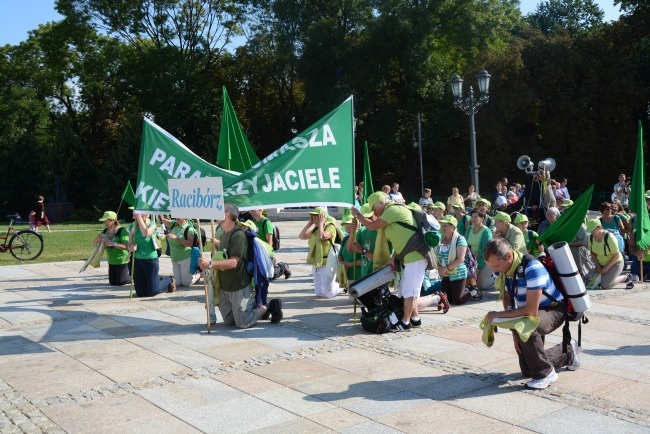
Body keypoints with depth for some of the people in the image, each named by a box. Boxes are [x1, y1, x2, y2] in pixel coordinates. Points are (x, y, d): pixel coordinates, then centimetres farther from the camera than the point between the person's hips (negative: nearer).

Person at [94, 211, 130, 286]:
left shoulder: (122, 231, -20)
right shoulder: (105, 231, 1)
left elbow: (126, 246, -29)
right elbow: (94, 244, 5)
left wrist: (112, 243, -37)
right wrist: (98, 239, -17)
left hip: (122, 261, -7)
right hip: (112, 262, 7)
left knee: (119, 282, -4)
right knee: (112, 282, 14)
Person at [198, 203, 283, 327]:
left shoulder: (238, 235, -19)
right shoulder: (223, 235, 11)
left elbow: (233, 262, -26)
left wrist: (210, 264, -32)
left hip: (239, 287, -9)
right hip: (224, 287, 9)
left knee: (243, 323, -4)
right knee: (229, 321, 13)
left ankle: (270, 307, 12)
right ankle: (258, 308, 26)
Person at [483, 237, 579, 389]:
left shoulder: (532, 268, -34)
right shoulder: (506, 269, -10)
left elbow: (531, 310, -36)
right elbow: (508, 299, -1)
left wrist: (498, 315, -30)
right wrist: (515, 334, -9)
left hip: (553, 310, -8)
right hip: (528, 313, 8)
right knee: (528, 371, 11)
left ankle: (546, 374, -18)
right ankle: (568, 351, 35)